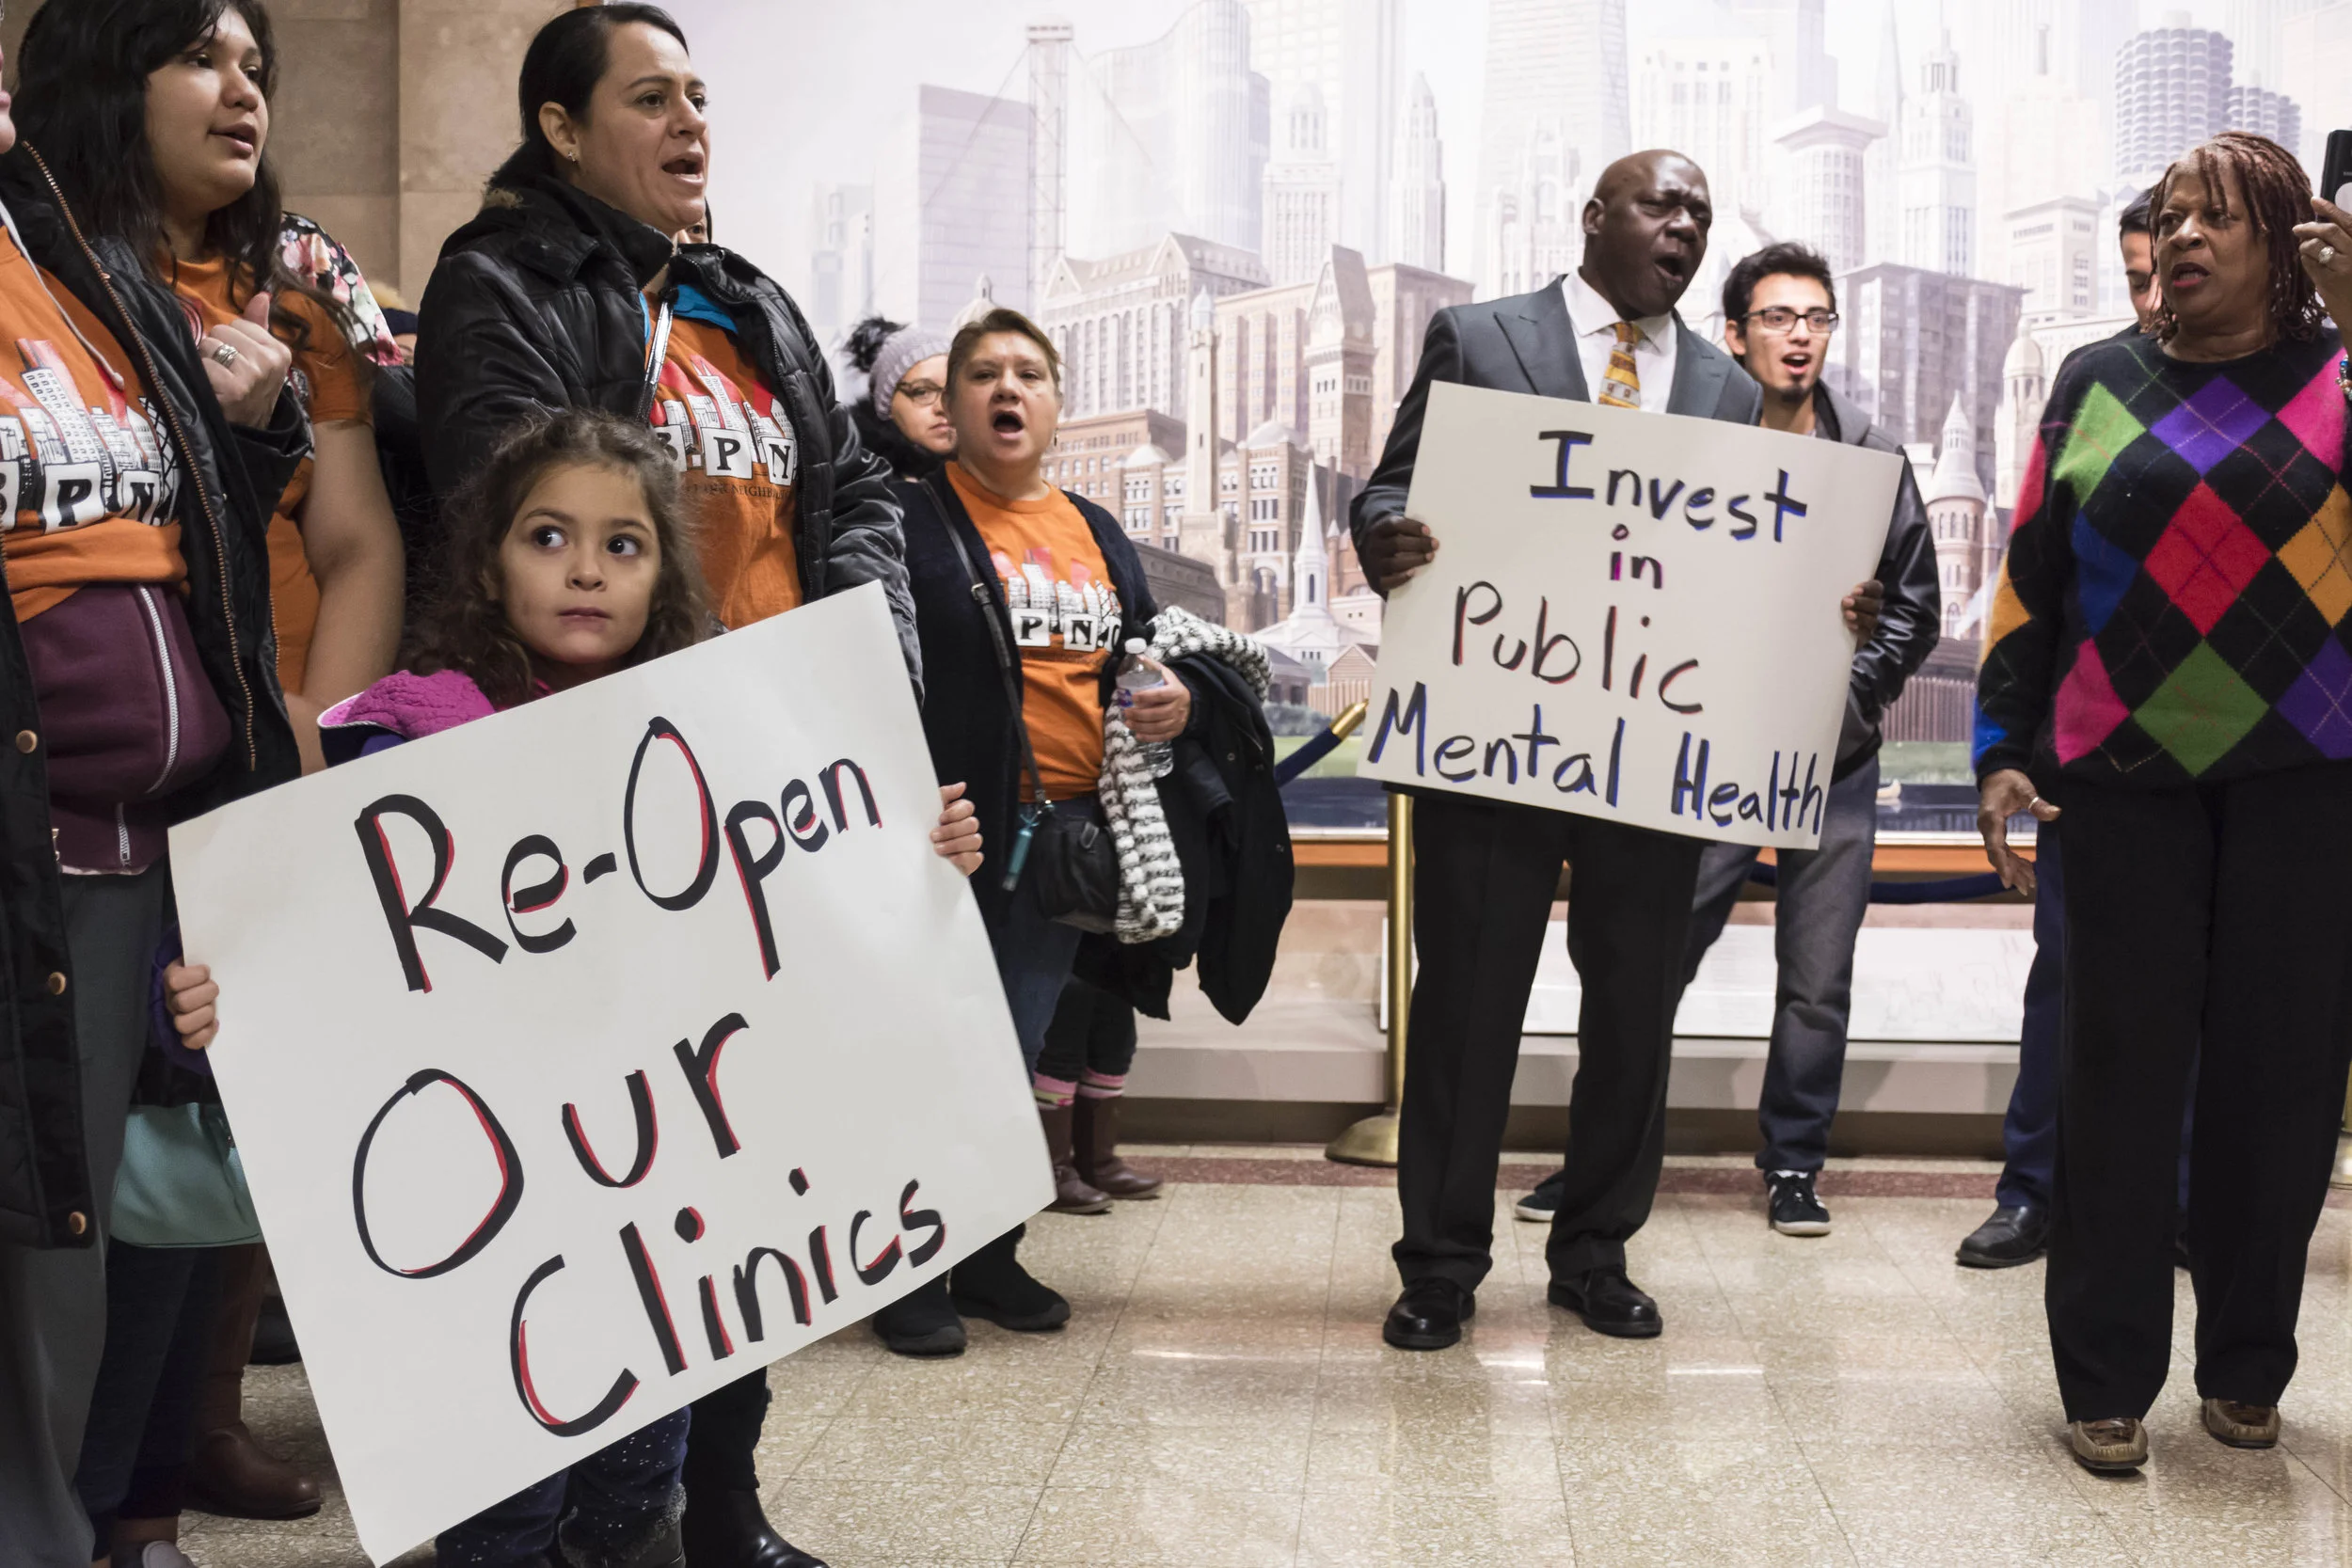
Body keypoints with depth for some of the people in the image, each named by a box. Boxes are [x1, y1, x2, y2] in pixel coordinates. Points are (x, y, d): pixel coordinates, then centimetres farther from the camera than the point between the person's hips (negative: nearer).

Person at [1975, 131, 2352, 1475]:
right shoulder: (2099, 385, 9)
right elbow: (2031, 578, 9)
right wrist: (2002, 752, 3)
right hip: (2123, 772, 1)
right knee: (2120, 1061, 0)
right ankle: (2107, 1381, 9)